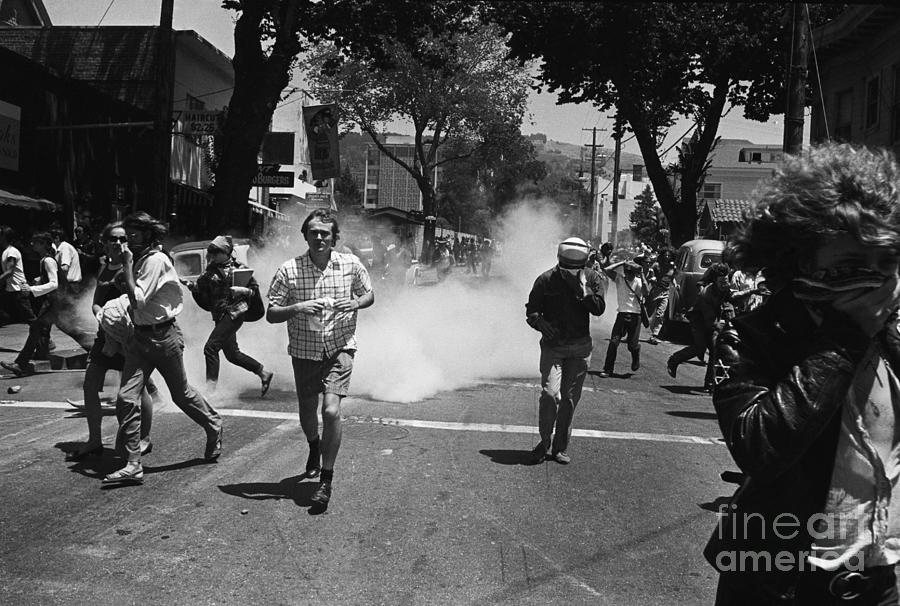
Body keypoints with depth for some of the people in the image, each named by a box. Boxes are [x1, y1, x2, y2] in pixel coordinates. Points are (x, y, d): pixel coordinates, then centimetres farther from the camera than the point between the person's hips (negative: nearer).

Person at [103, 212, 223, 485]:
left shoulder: (156, 260, -16)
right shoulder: (139, 259, 9)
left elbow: (138, 299, -23)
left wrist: (127, 265, -19)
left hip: (163, 336, -7)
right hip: (141, 335, 7)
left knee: (181, 393, 11)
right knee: (126, 398, -5)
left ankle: (214, 427, 38)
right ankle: (133, 465, -2)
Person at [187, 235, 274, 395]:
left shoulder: (237, 267, -1)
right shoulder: (207, 275, 12)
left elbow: (255, 287, 6)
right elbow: (207, 305, 12)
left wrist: (244, 291, -14)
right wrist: (195, 290, -4)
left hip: (235, 311, -7)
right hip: (220, 316, 7)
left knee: (211, 347, -16)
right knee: (232, 354, 10)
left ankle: (210, 389, -13)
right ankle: (264, 373, 26)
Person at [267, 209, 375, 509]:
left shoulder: (351, 265, -5)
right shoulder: (288, 270, -9)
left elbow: (370, 294, 12)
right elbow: (271, 315, -5)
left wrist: (356, 304, -10)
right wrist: (296, 308, -23)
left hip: (339, 349, -1)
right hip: (304, 351, 1)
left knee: (331, 411, -17)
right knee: (307, 414, 15)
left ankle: (327, 478, -2)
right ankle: (314, 447, 51)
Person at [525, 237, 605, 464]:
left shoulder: (592, 278, -2)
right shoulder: (546, 280, -5)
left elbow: (599, 309, -12)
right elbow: (531, 310, 1)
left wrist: (583, 288, -22)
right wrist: (541, 323, -19)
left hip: (580, 347, 1)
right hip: (552, 345, -1)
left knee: (570, 398, 5)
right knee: (550, 393, -15)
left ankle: (560, 447, 17)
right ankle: (545, 442, 2)